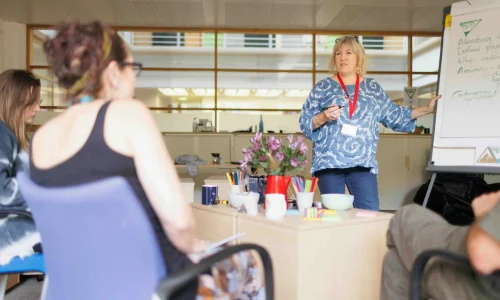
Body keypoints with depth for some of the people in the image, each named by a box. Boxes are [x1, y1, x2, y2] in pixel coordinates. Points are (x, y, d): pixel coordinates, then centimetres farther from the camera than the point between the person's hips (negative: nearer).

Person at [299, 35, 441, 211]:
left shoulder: (373, 88, 12)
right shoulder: (323, 87, 6)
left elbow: (395, 116, 19)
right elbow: (305, 122, 3)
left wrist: (427, 109, 15)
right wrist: (323, 117, -17)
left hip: (363, 163, 2)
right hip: (329, 162, -1)